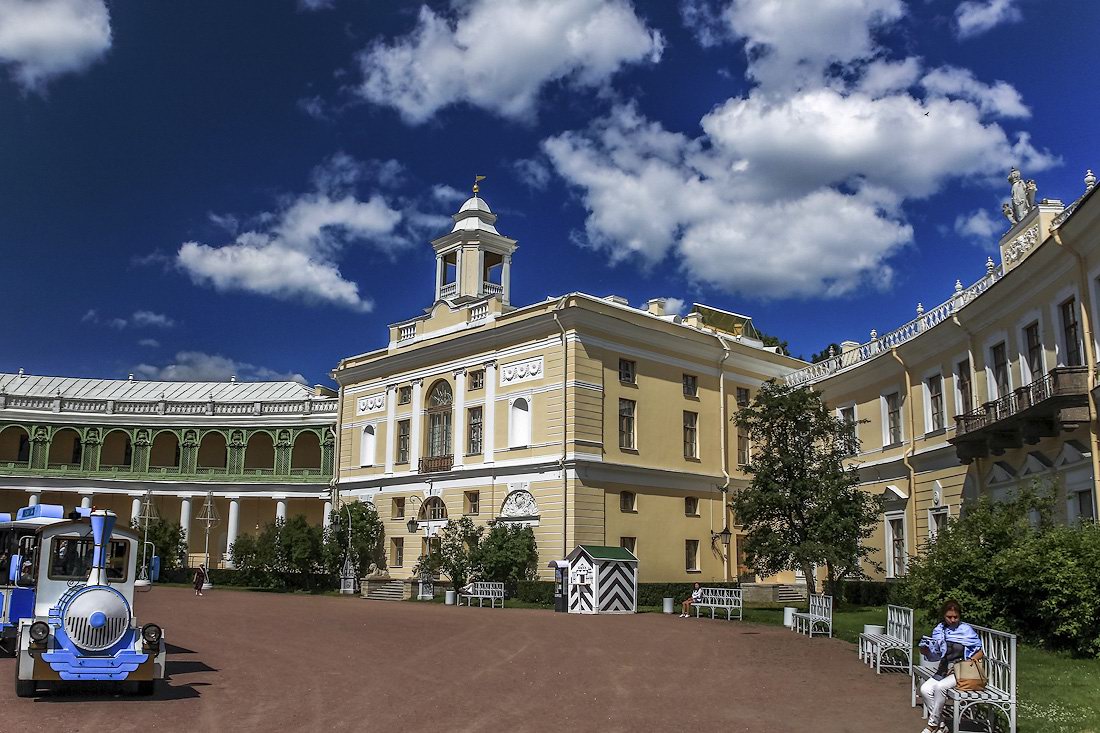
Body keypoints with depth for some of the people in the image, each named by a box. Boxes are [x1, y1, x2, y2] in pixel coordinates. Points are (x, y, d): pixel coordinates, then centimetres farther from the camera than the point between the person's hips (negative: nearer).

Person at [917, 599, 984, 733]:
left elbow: (980, 652, -3)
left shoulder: (966, 630, -6)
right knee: (925, 690, -20)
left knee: (940, 687, -30)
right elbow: (935, 656, 10)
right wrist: (926, 652, -13)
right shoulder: (939, 630, 4)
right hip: (944, 670, 5)